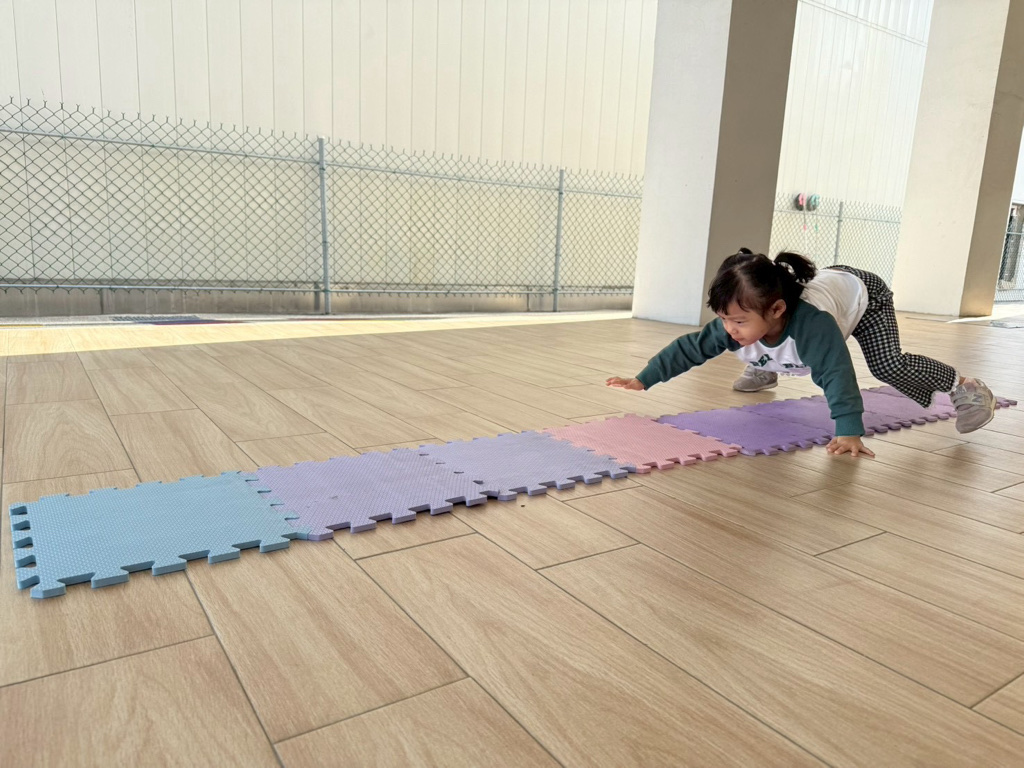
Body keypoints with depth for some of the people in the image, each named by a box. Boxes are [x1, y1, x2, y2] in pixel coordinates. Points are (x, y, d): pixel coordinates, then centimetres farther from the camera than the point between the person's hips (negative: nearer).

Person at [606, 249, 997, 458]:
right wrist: (643, 379, -32)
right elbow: (688, 348, -29)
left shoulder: (811, 323, -50)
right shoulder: (742, 322, -34)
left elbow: (837, 375, -54)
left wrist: (848, 432, -62)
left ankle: (964, 387, 3)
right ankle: (765, 371, 61)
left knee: (889, 365, -22)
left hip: (863, 294, -6)